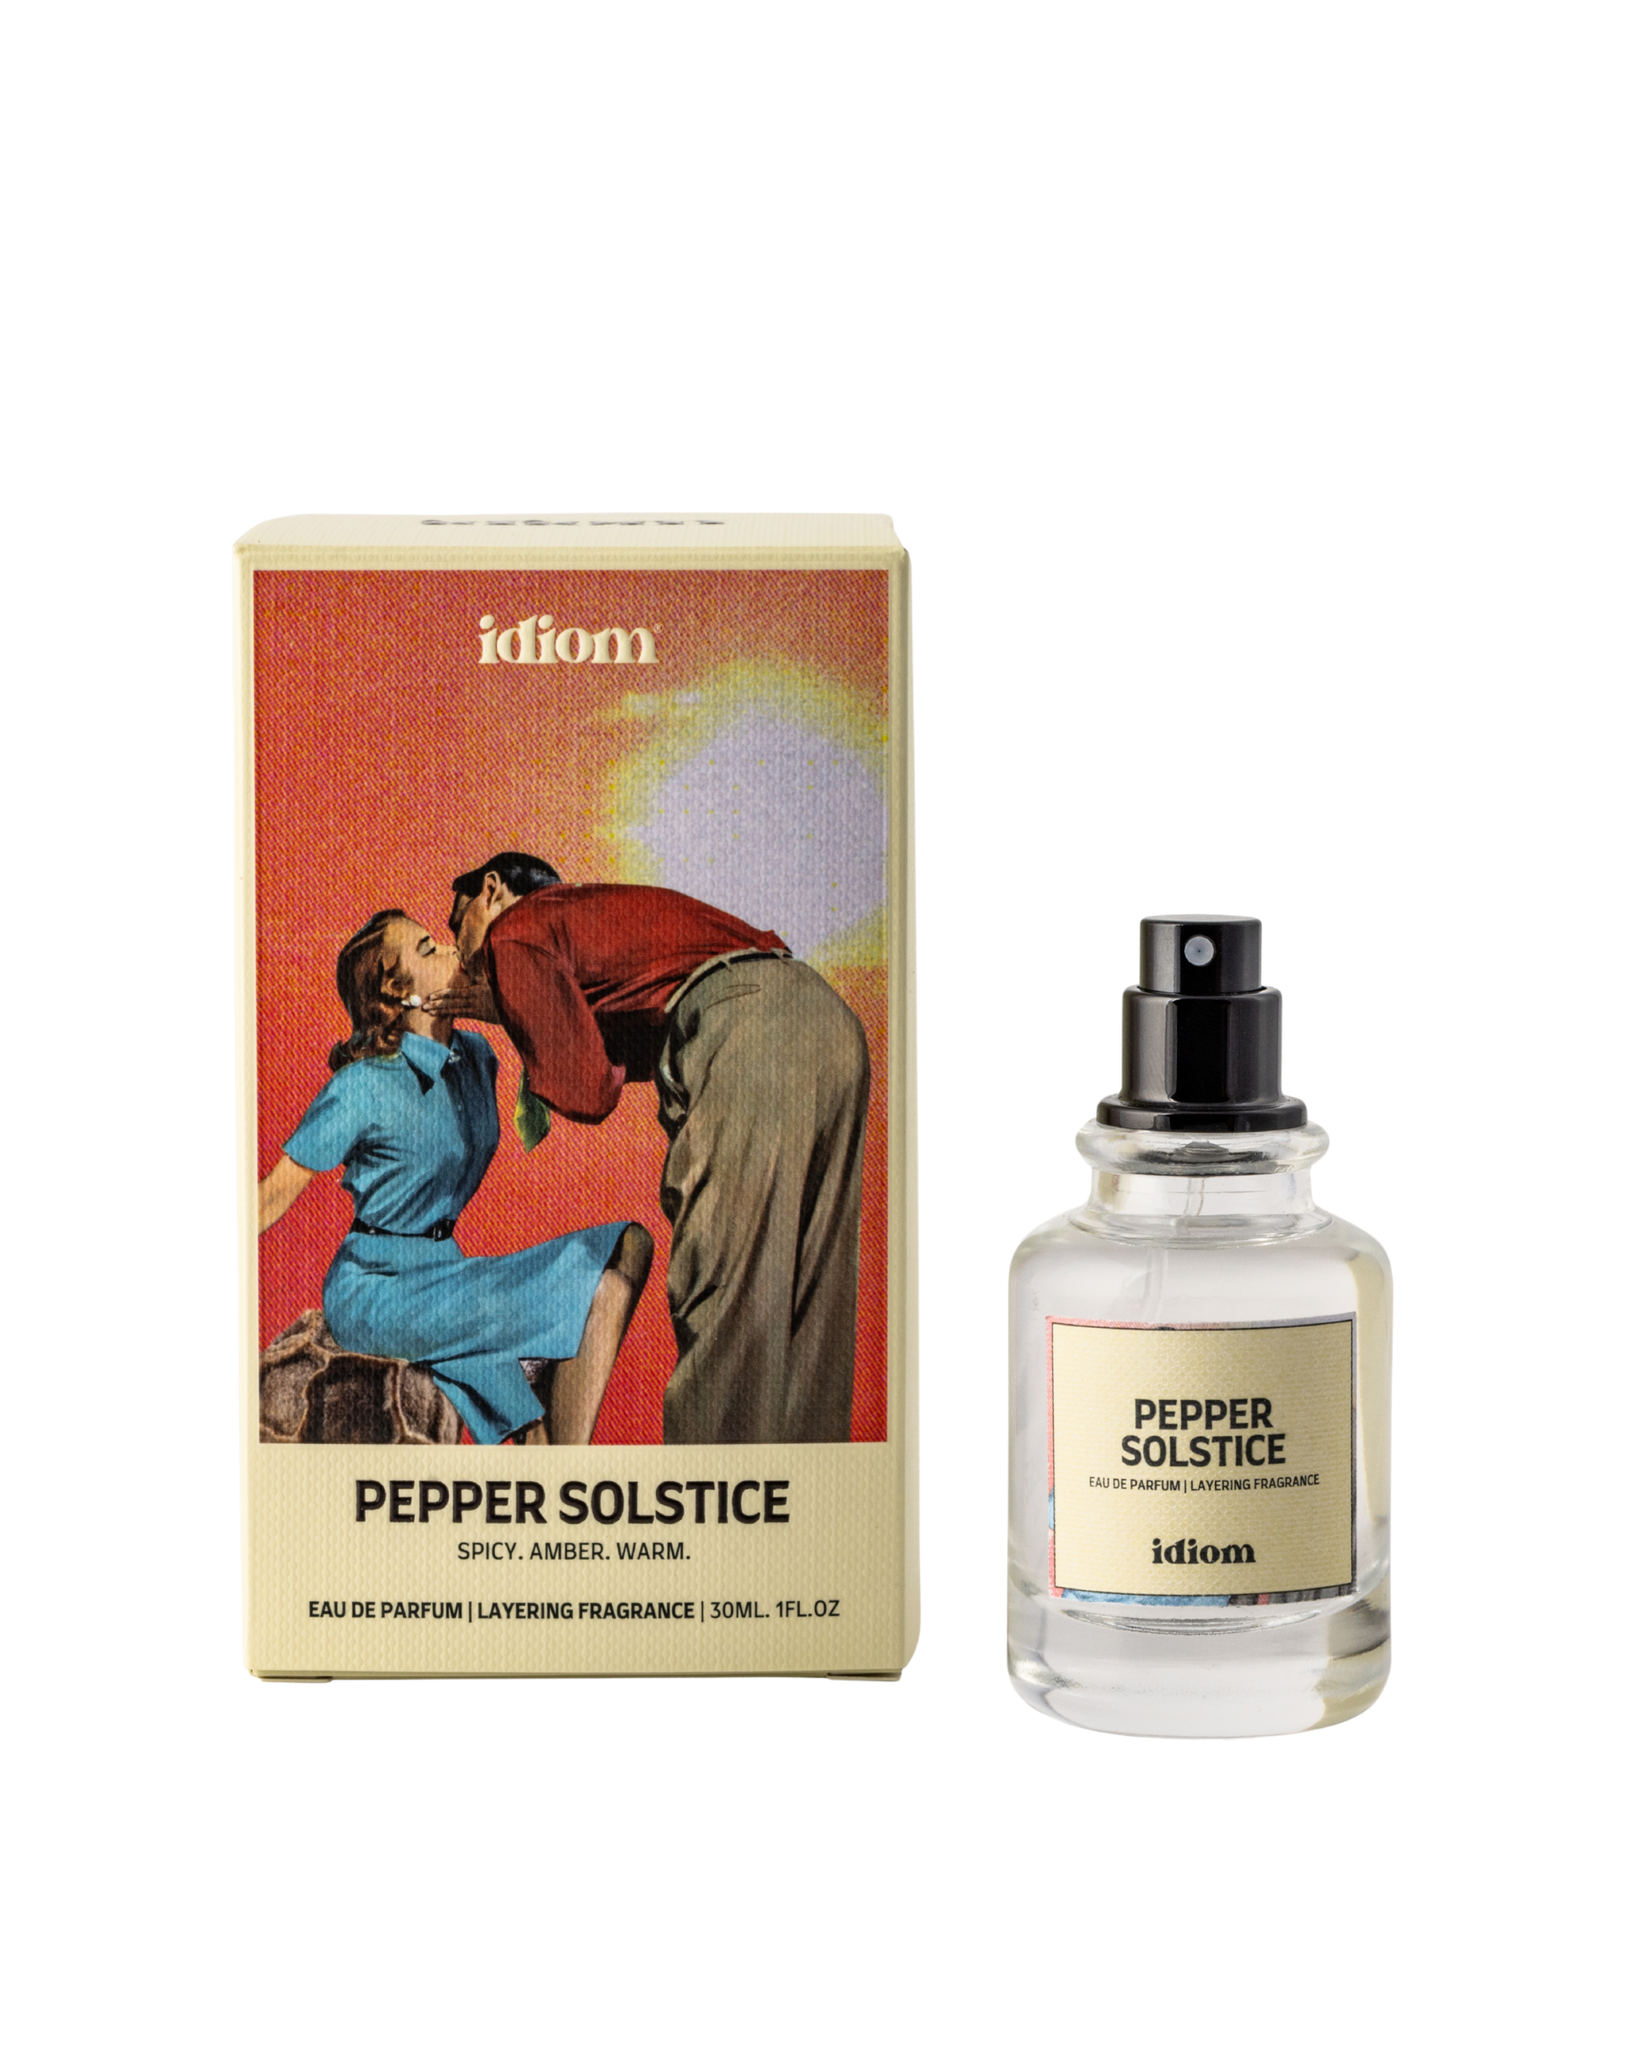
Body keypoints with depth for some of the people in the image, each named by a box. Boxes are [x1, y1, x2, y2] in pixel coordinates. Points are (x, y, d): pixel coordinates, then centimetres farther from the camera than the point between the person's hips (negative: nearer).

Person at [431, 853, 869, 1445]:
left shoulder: (515, 932, 10)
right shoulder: (589, 906, 36)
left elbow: (586, 1095, 3)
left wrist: (509, 1014, 20)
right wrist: (513, 1012, 33)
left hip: (746, 1032, -9)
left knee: (720, 1291, -6)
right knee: (801, 1292, 11)